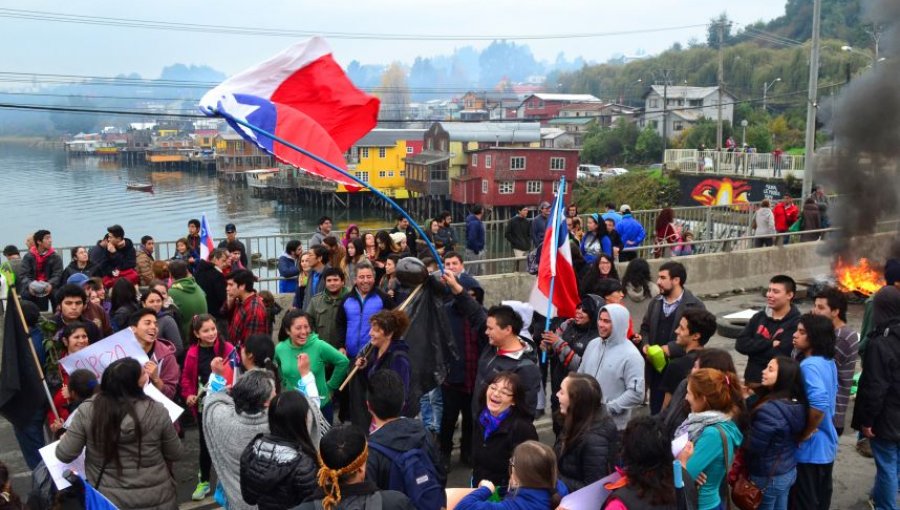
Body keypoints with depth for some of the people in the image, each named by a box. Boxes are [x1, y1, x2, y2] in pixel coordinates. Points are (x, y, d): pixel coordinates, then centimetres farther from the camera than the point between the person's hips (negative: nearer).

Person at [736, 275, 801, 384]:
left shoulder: (796, 323, -13)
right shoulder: (759, 317, 6)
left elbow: (779, 355, -23)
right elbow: (740, 344, -4)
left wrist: (754, 348, -10)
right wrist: (770, 344, -16)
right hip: (752, 381, 5)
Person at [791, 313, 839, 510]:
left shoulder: (809, 365, -24)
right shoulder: (829, 362, 4)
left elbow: (818, 405, -36)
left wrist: (805, 434, -22)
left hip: (809, 448, -8)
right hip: (827, 444, 8)